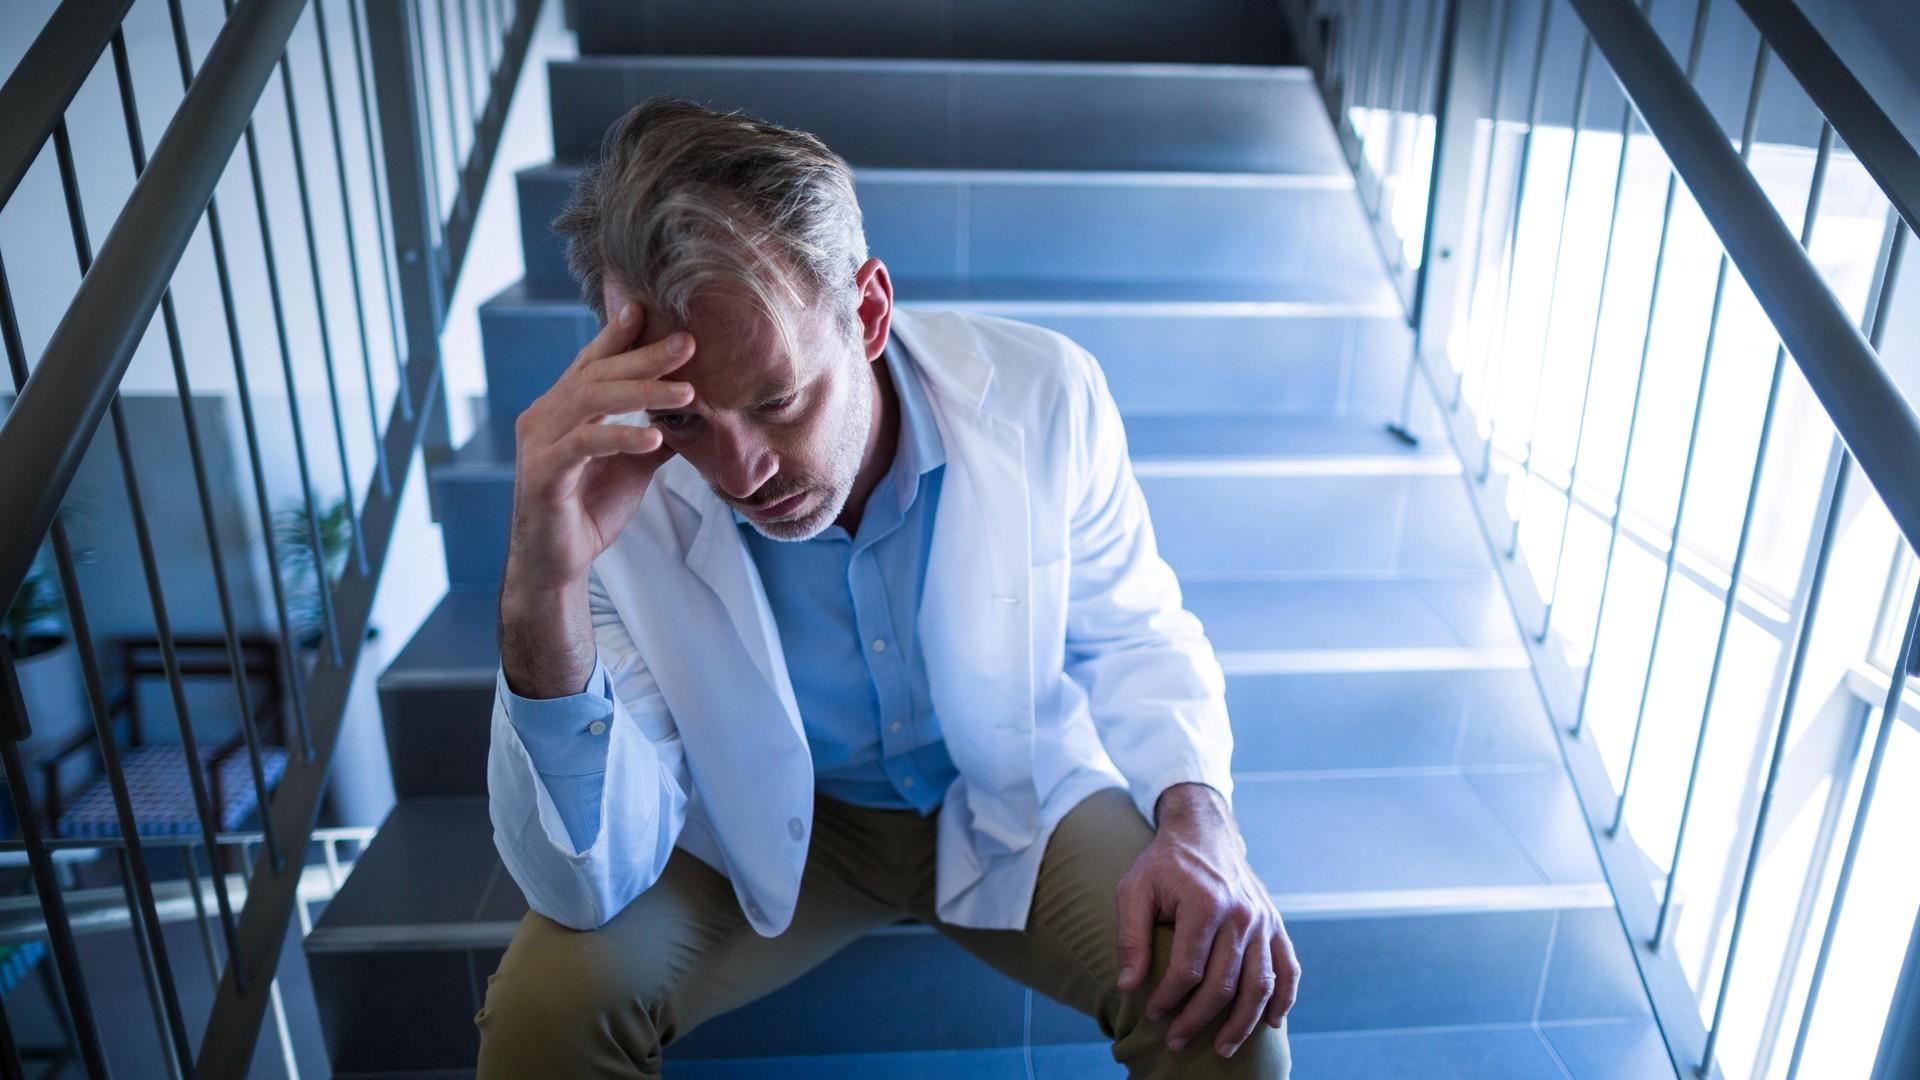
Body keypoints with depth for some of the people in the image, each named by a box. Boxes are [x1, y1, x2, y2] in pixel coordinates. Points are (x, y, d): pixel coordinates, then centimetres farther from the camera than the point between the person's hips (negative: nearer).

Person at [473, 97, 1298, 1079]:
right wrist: (540, 593, -40)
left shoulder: (1042, 394, -22)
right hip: (765, 825, 1)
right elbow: (589, 887, -25)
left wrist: (1199, 817, -23)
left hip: (1016, 802, 0)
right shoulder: (614, 485, -23)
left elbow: (1129, 632, -3)